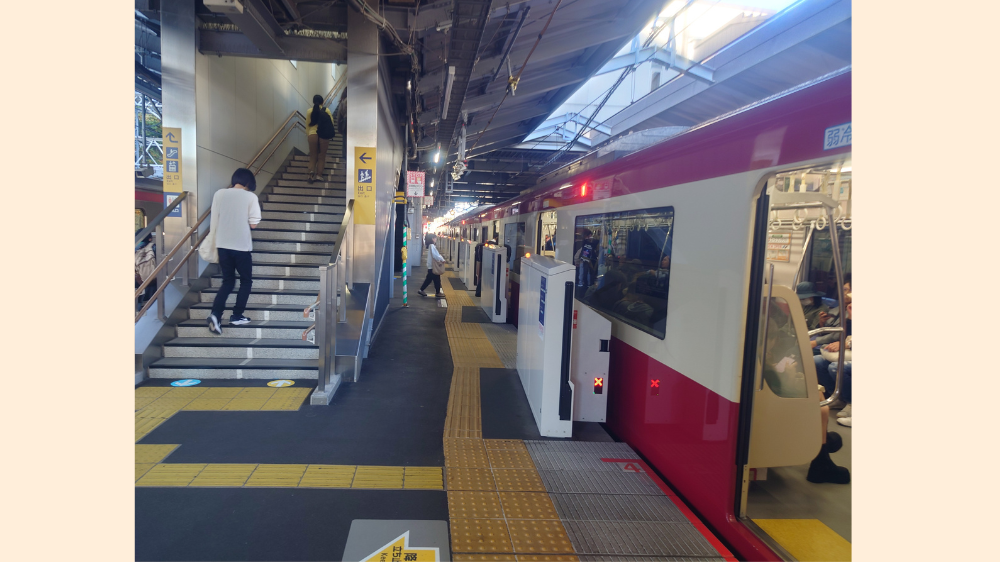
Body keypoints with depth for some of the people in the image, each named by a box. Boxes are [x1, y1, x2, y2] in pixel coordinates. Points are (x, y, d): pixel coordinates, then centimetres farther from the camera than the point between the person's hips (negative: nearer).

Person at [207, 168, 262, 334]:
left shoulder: (219, 194, 3)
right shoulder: (250, 197, -7)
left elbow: (214, 221, 6)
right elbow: (253, 224, -9)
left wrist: (215, 240, 16)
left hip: (222, 245, 4)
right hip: (241, 246, -4)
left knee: (228, 281, 15)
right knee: (246, 280, 15)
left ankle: (215, 314, -3)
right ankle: (237, 316, 16)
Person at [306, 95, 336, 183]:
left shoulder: (309, 111, 3)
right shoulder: (326, 110, 0)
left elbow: (308, 124, 6)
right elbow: (331, 123, -2)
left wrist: (307, 135, 17)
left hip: (312, 134, 1)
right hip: (324, 135, -1)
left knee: (313, 156, 11)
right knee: (321, 156, 10)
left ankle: (311, 173, -7)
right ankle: (319, 175, 9)